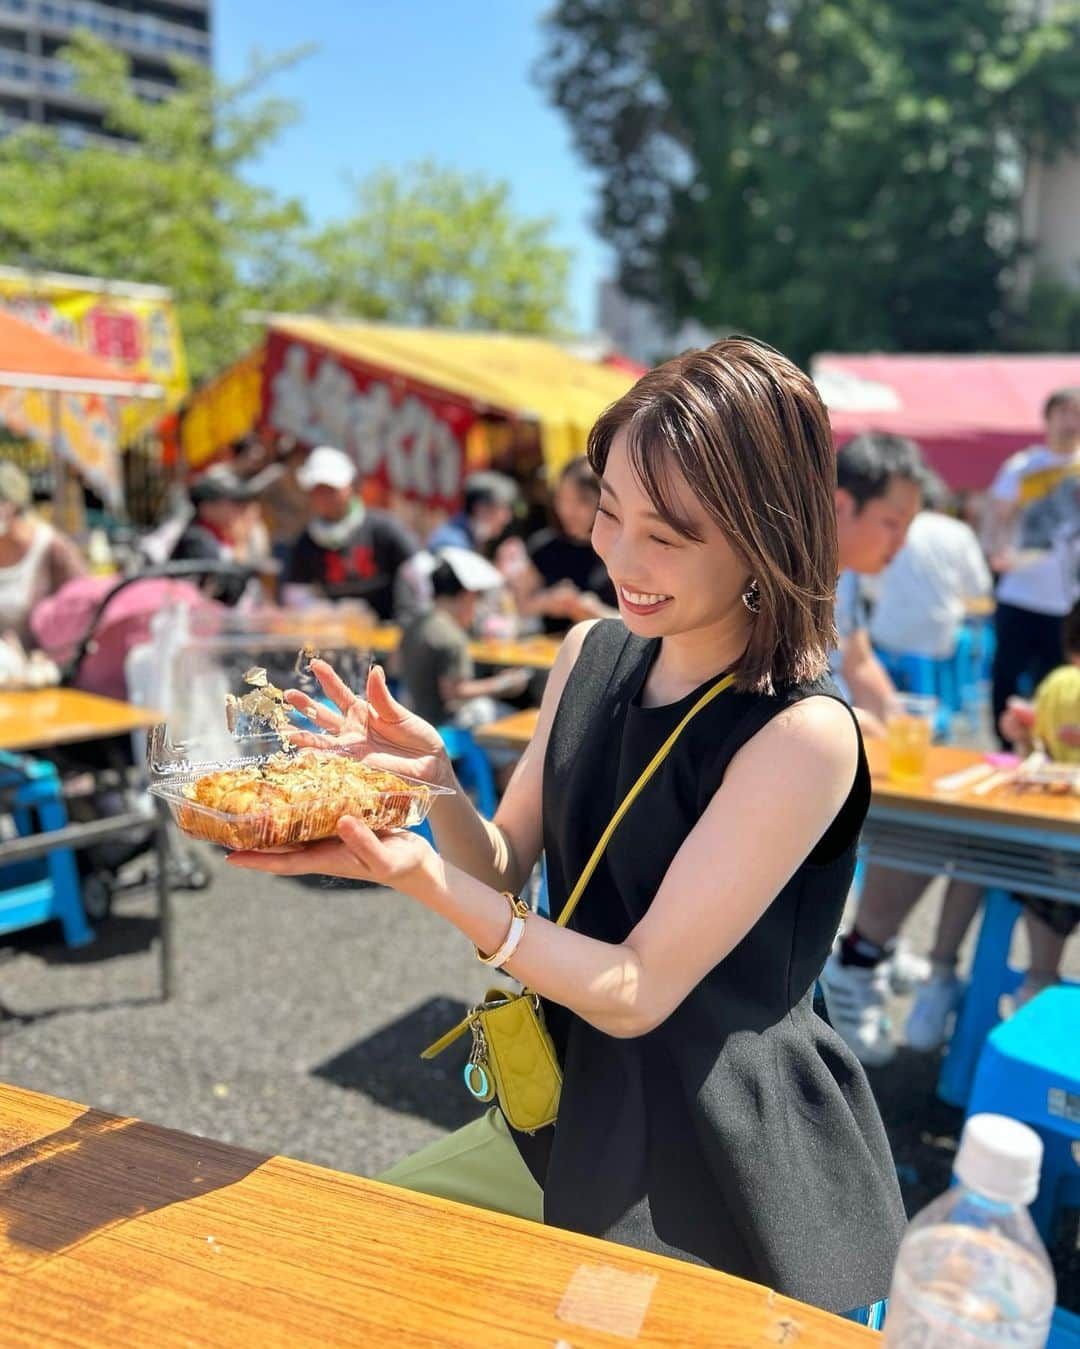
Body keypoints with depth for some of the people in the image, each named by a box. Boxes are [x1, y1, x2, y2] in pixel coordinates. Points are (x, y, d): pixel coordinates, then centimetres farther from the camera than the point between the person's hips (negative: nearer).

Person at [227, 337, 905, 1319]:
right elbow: (502, 870, 1)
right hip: (580, 1114, 6)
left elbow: (637, 992, -23)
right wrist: (440, 783, -19)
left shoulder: (806, 735, -25)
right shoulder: (591, 654, -5)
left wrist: (421, 879, -33)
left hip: (730, 1182, -5)